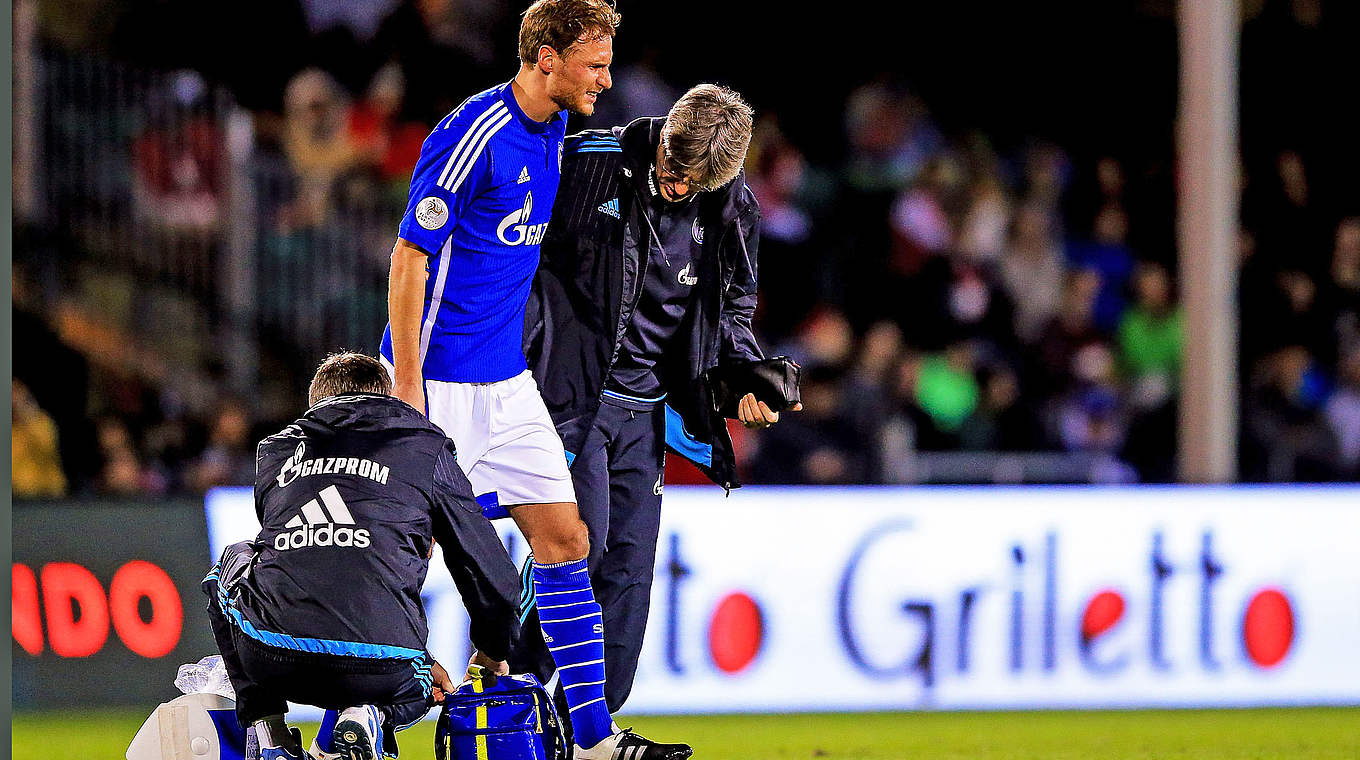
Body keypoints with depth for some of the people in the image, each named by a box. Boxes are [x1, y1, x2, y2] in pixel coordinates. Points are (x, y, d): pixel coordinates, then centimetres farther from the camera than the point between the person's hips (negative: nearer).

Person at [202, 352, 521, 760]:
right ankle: (367, 717, 0)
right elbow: (495, 577, 17)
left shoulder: (276, 450, 26)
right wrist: (492, 656, 39)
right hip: (381, 667, -1)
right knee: (420, 685, 38)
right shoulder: (427, 450, 18)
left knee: (235, 560, 37)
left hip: (271, 660, 1)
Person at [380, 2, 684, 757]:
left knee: (564, 538, 4)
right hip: (439, 380, -8)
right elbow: (410, 256, -17)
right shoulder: (472, 136, -18)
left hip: (507, 382, 8)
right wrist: (406, 381, -19)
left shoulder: (552, 129, 8)